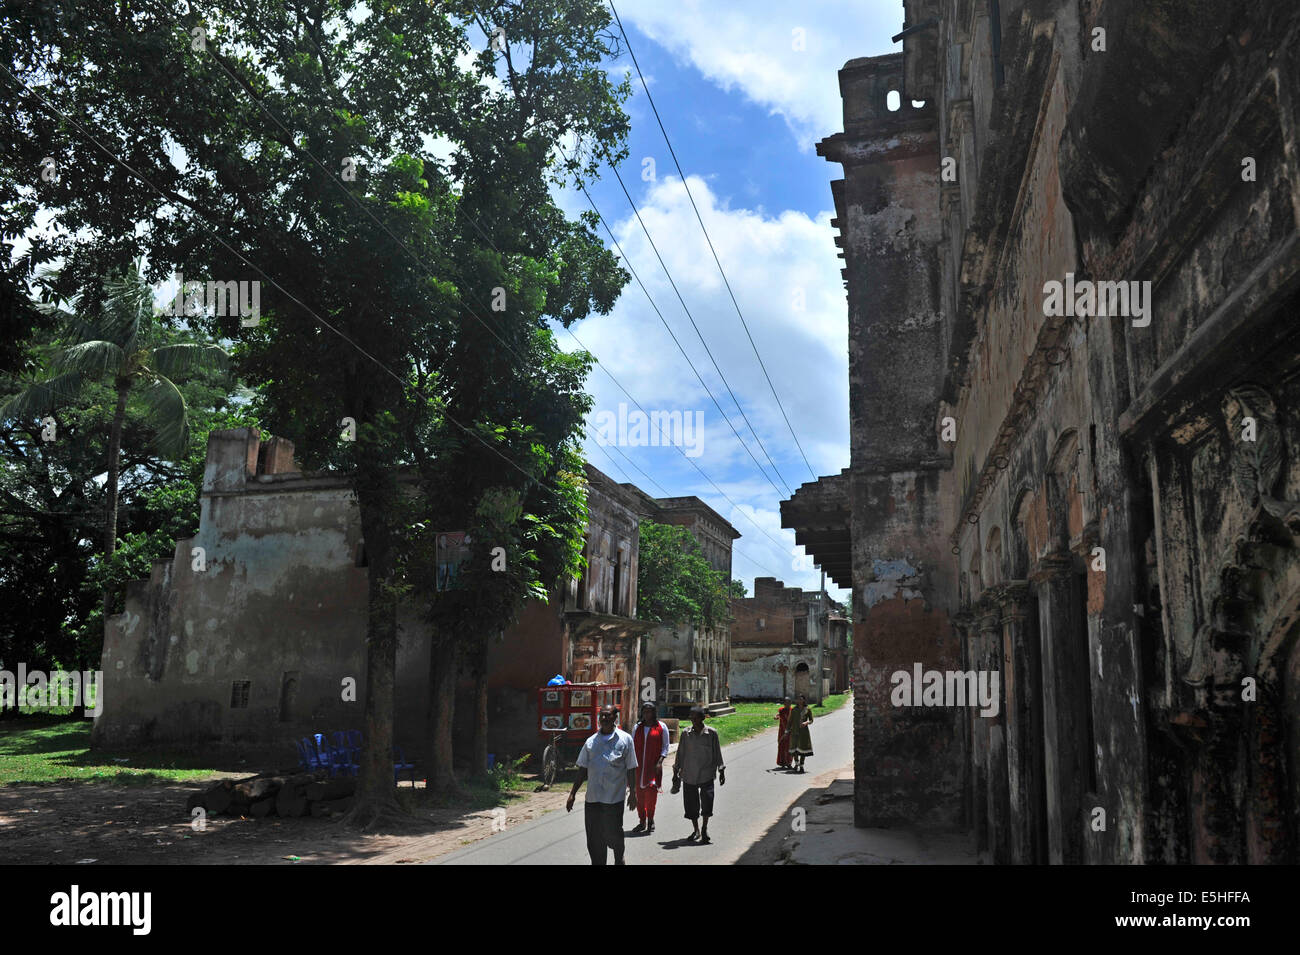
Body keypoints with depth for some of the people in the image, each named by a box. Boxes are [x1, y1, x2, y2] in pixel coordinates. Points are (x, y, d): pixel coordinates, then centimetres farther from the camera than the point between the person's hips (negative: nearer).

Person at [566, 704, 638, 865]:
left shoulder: (625, 739, 1)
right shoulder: (591, 741, 10)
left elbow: (631, 769, 2)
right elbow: (583, 769, 13)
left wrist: (633, 792, -2)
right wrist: (573, 793, 10)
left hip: (614, 797, -3)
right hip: (592, 798, 3)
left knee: (613, 835, 3)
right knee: (594, 839, 4)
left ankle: (619, 860, 30)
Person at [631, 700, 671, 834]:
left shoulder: (661, 727, 4)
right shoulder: (637, 727, 13)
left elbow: (665, 746, 2)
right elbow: (633, 746, 15)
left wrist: (660, 761, -10)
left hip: (653, 765, -3)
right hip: (638, 765, 3)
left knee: (651, 790, -13)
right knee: (639, 793, 3)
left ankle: (650, 819, 6)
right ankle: (642, 821, 16)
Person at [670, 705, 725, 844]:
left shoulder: (711, 733, -2)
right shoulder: (686, 734, 2)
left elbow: (717, 753, 5)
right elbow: (680, 754, 9)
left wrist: (721, 771, 6)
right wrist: (676, 773, 10)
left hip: (706, 774, -2)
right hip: (689, 775, 2)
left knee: (707, 800, -14)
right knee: (691, 804, 6)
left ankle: (704, 829, 6)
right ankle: (696, 831, 25)